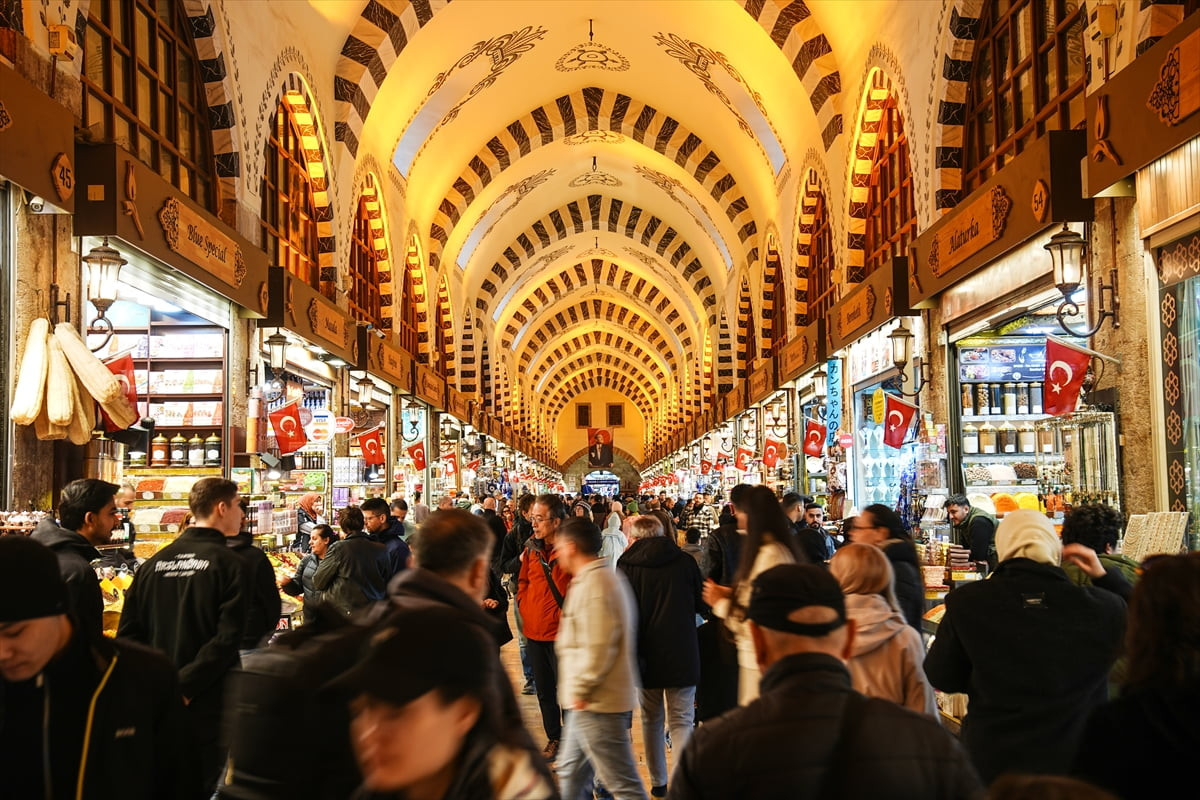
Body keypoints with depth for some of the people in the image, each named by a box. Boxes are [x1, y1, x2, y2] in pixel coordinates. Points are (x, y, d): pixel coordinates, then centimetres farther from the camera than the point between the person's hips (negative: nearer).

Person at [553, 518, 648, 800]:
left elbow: (597, 648, -25)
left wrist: (580, 690, -16)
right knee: (571, 776, 20)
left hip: (596, 703, -11)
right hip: (589, 702, 11)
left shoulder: (592, 585, -19)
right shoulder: (607, 577, 14)